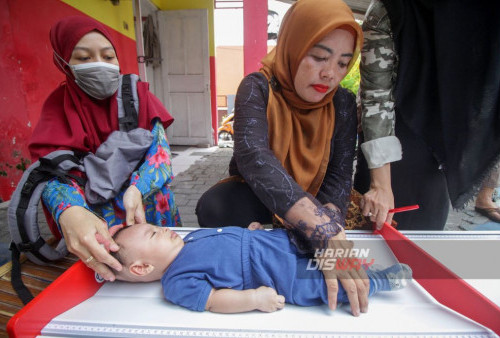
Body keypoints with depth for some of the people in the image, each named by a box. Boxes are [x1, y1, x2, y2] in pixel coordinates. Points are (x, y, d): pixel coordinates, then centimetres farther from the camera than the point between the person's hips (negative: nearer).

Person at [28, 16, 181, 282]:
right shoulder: (59, 104, 0)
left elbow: (160, 148, -12)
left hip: (149, 205, 0)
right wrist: (69, 211, -37)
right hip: (94, 215, 0)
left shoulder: (136, 93, -1)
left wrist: (136, 190, -32)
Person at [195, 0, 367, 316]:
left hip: (314, 204, 3)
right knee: (215, 207, -30)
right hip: (253, 199, -2)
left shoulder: (343, 103, -10)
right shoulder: (258, 88, -21)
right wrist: (328, 234, -49)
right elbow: (253, 156, -39)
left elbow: (339, 178, -17)